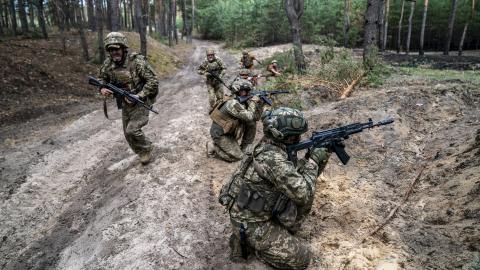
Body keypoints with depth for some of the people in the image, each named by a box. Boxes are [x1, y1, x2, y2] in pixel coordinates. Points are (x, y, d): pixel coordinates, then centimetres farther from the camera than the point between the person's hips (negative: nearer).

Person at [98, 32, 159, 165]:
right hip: (125, 104, 7)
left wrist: (139, 96, -25)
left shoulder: (137, 61, -19)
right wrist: (102, 88, -8)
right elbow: (101, 78, 15)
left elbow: (153, 81, -20)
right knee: (128, 134, 10)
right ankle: (143, 154, 32)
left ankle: (146, 149, 9)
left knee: (132, 130, -18)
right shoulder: (108, 64, -1)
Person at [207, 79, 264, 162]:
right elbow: (249, 117, -29)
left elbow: (256, 117, 2)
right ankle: (212, 148, 4)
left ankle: (243, 147, 10)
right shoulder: (233, 104, -26)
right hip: (219, 134, -9)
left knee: (252, 123, -3)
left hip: (229, 132, 9)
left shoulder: (243, 103, 2)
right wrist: (253, 102, -18)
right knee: (238, 156, -9)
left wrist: (259, 103, -11)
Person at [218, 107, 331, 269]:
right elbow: (304, 192, -28)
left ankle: (283, 234, 15)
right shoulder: (273, 158, -30)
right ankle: (247, 243, 4)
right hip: (249, 223, -9)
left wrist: (324, 153, 2)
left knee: (303, 199, 8)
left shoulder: (273, 149, 1)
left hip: (261, 211, 9)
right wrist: (313, 160, -15)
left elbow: (302, 177, 12)